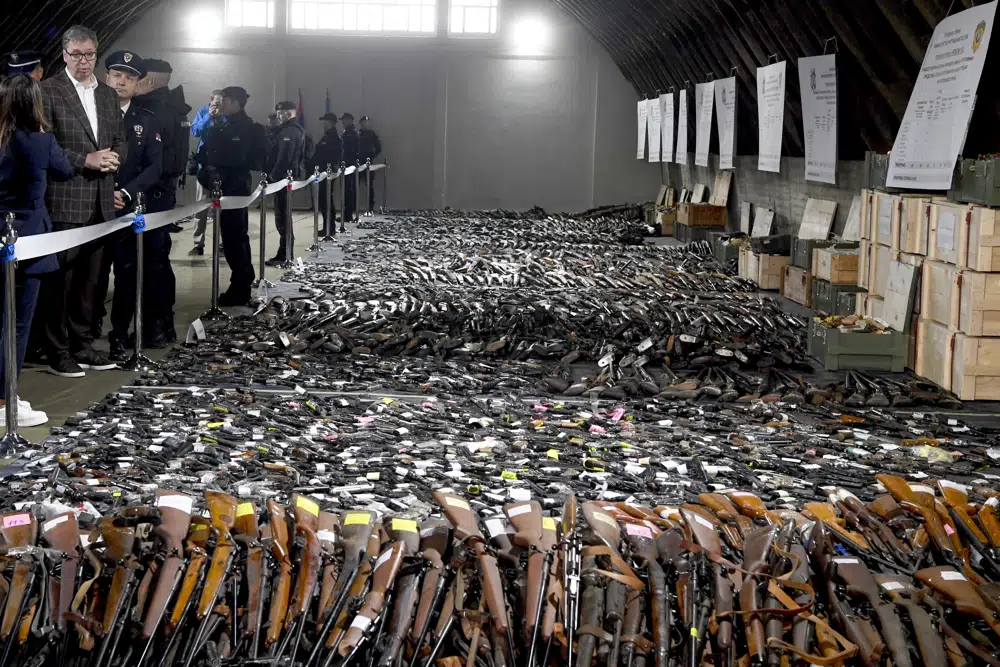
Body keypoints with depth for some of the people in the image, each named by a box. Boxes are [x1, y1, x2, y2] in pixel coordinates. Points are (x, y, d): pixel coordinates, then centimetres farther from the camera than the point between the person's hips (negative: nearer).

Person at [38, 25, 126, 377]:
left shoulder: (108, 95, 15)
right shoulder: (48, 91, -5)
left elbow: (121, 141, 19)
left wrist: (114, 157, -3)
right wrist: (86, 160, -18)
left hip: (100, 202, 6)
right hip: (64, 201, -6)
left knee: (89, 278, 12)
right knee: (60, 278, -2)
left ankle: (82, 345, 21)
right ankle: (57, 352, 5)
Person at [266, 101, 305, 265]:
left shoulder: (288, 131, -16)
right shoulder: (296, 129, 17)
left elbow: (284, 158, -23)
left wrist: (272, 176, -17)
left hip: (283, 177, -11)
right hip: (291, 175, 11)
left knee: (282, 216, -8)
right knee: (284, 215, 15)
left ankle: (284, 255, -7)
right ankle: (287, 253, 19)